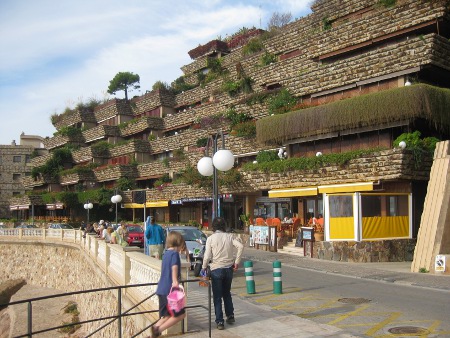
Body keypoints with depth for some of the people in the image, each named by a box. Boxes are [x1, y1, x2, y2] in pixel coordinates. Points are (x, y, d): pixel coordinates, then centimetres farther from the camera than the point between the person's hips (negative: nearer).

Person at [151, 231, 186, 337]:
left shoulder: (166, 253, 16)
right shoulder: (174, 253, -10)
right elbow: (174, 267, -28)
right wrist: (175, 281, -42)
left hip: (162, 289, 9)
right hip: (169, 289, -9)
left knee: (167, 315, 16)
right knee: (180, 314, 1)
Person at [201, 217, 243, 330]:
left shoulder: (211, 238, -7)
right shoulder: (229, 236, 1)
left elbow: (207, 256, -11)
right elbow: (240, 246, -11)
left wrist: (204, 268, 5)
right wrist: (236, 262, -4)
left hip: (216, 270, -3)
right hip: (229, 268, 3)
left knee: (217, 297, 5)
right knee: (227, 293, 22)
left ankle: (220, 322, 4)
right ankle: (230, 316, 26)